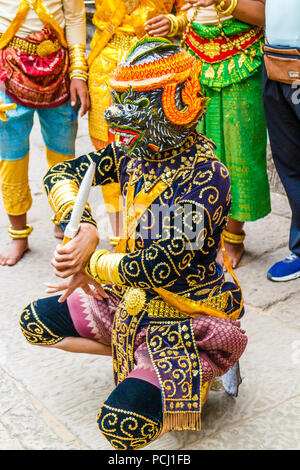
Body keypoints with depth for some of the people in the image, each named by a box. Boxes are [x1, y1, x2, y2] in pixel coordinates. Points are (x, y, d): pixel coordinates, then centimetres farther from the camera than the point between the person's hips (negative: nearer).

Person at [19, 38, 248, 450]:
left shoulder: (206, 176, -26)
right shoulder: (134, 153, -5)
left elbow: (163, 266, -29)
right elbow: (60, 175, 1)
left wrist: (92, 264, -16)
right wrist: (84, 229, -18)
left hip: (189, 318, -7)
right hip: (132, 297, 8)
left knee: (122, 424, -24)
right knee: (35, 323, 10)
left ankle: (198, 377, 6)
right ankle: (136, 357, 14)